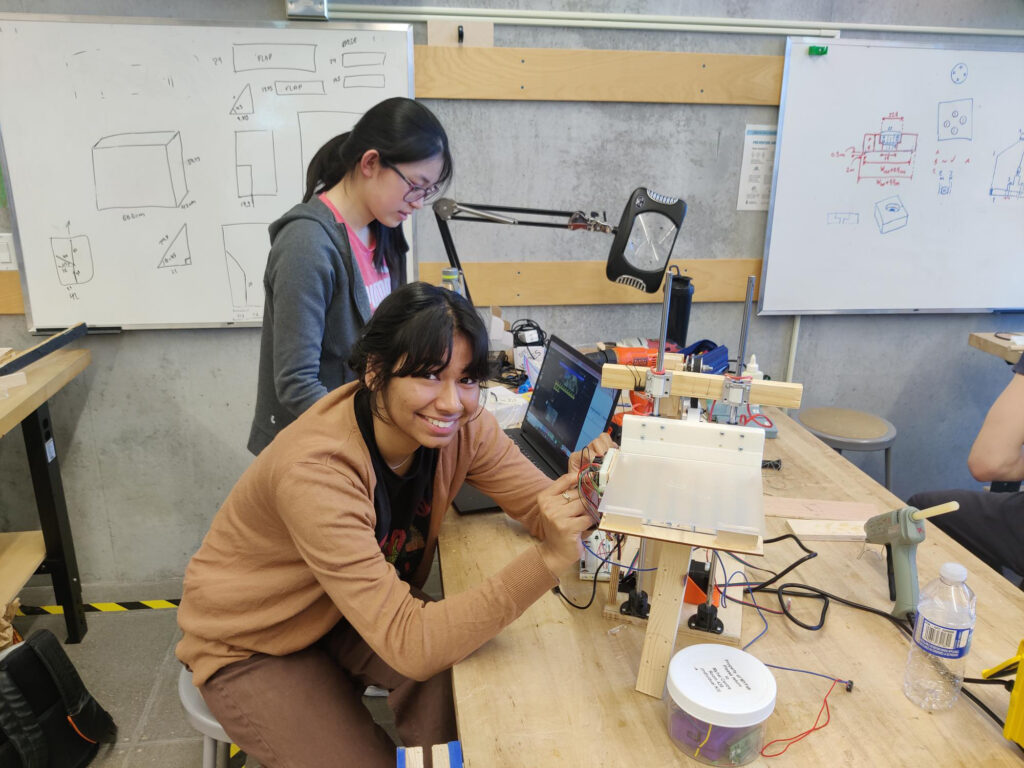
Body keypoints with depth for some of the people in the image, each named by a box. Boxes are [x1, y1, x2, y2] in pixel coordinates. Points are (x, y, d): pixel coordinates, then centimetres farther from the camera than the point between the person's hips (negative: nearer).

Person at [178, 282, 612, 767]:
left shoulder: (461, 425, -18)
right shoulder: (316, 471, -37)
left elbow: (541, 507, -13)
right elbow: (410, 644, -39)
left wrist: (581, 492, -37)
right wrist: (548, 559, -49)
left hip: (355, 610, 5)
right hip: (251, 649, -4)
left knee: (474, 667, -21)